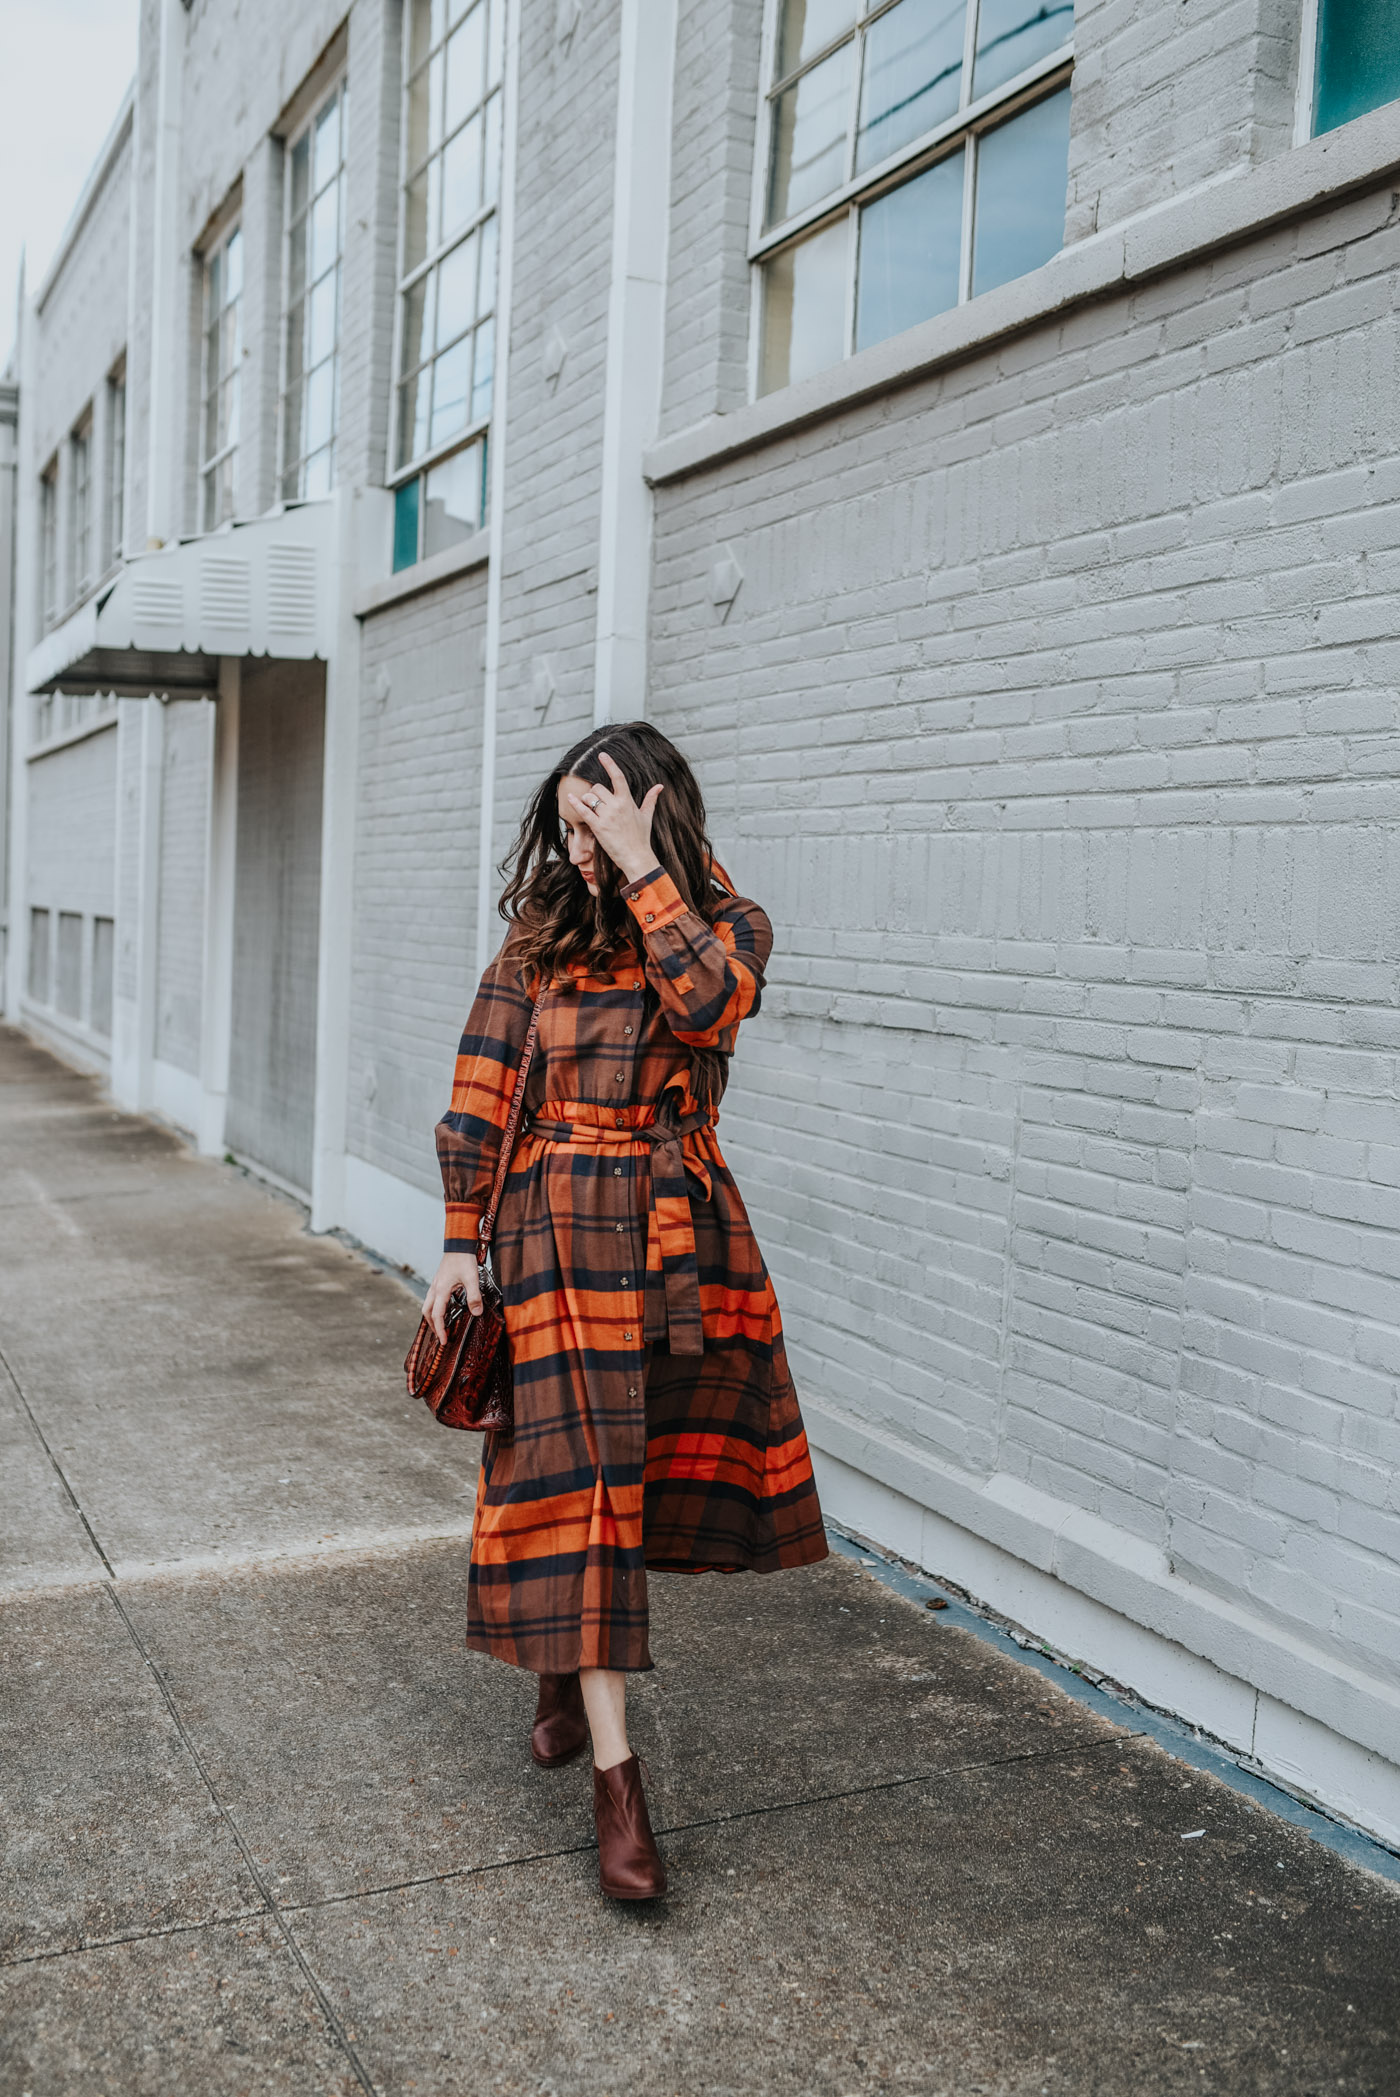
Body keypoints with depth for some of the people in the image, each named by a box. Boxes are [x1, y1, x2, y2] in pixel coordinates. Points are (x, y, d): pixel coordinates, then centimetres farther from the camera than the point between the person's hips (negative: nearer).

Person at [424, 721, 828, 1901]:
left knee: (662, 1454, 12)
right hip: (562, 1219, -2)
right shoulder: (544, 926, 1)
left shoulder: (730, 922, 1)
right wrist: (461, 1242, -3)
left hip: (682, 1223, 2)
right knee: (576, 1466, -6)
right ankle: (616, 1778, -1)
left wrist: (640, 872, -21)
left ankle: (568, 1656, 40)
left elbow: (709, 1006, -23)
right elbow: (483, 1085, 0)